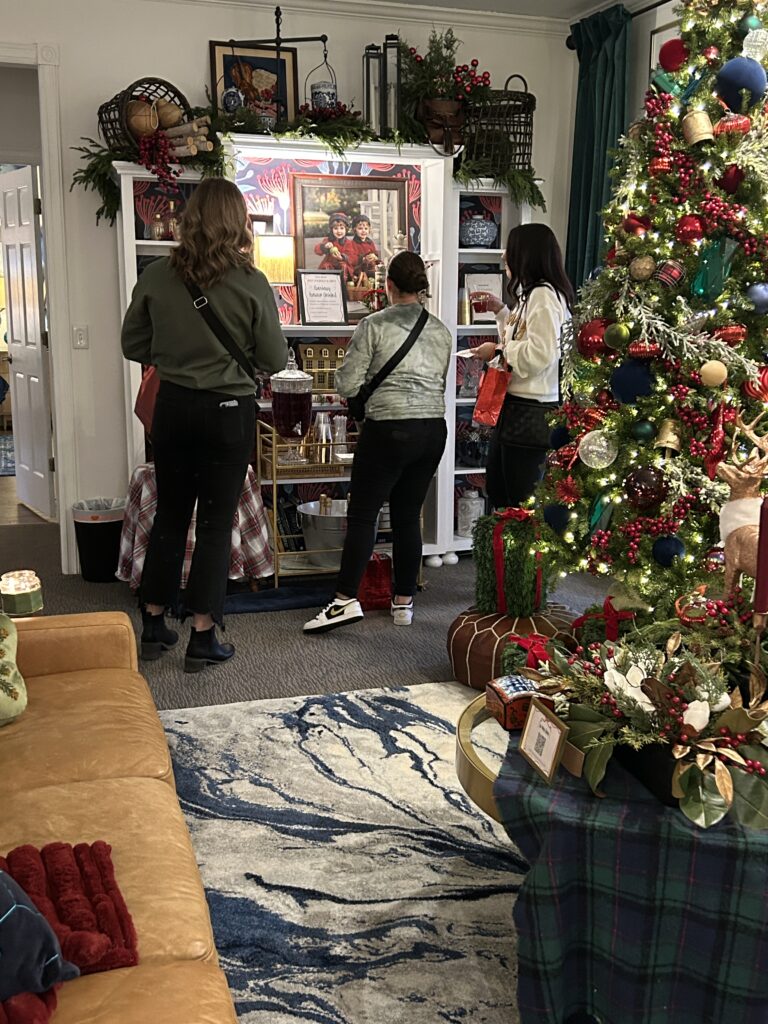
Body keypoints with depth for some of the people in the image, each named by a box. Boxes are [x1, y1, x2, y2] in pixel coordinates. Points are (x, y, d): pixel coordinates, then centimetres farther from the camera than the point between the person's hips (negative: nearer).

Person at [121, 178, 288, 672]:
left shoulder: (157, 276, -4)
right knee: (216, 523, 6)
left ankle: (154, 625, 25)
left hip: (174, 406, 3)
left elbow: (134, 345, 5)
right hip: (229, 410, -3)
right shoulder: (251, 283, -12)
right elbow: (275, 360, -6)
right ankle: (203, 637, 11)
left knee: (170, 515, 16)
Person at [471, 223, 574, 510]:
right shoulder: (530, 294, 16)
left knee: (522, 499, -2)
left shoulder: (544, 295, -16)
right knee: (496, 490, 21)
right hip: (513, 406, 11)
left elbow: (541, 354, -24)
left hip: (532, 413, -11)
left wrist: (498, 350, -13)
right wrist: (501, 311, 19)